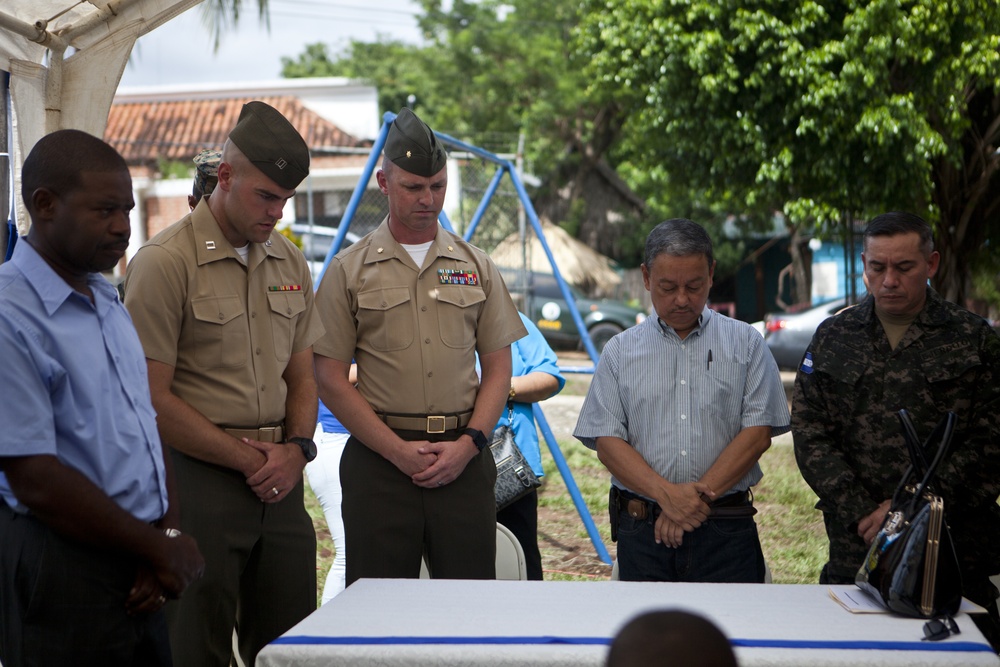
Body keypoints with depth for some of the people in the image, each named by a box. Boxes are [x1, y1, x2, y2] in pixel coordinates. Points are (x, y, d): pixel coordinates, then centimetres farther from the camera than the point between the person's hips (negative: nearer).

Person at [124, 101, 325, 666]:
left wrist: (296, 448, 0)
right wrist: (248, 459, -10)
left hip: (280, 482, 6)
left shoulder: (290, 263, 12)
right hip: (198, 478, -6)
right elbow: (153, 398, -12)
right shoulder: (165, 263, -9)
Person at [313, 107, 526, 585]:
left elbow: (498, 369, 11)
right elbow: (331, 379, -1)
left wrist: (468, 443, -5)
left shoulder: (476, 267, 12)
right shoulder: (349, 271, 4)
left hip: (464, 456, 2)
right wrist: (399, 450, -9)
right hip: (380, 456, -2)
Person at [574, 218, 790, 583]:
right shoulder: (620, 351, 10)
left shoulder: (746, 344, 8)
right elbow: (606, 440, 1)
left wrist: (700, 496, -11)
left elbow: (758, 432, -1)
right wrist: (666, 494, -13)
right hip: (641, 530, 1)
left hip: (726, 533, -1)